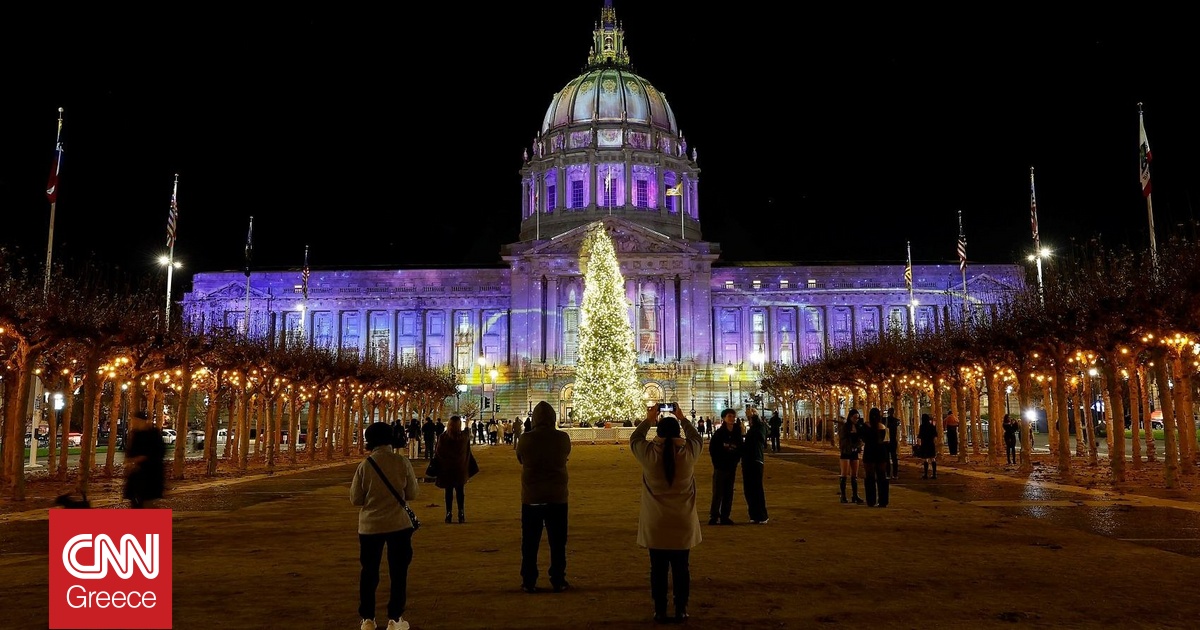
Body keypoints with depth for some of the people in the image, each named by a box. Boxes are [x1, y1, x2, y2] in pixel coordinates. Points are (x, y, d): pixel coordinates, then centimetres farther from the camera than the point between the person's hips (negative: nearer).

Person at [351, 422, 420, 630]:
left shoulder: (364, 465, -8)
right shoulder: (402, 462, -9)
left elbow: (355, 499, -2)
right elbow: (412, 494, -2)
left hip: (370, 526, 1)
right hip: (398, 524, -1)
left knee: (369, 572, 14)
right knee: (398, 572, 11)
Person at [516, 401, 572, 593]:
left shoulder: (525, 439, -12)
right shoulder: (563, 438, -10)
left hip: (531, 498, 0)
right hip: (557, 497, 0)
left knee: (530, 542, 11)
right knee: (557, 542, 12)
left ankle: (529, 582, 15)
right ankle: (558, 581, 16)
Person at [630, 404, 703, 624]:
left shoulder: (649, 452, -11)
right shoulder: (689, 451, -10)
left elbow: (634, 439, 10)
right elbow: (697, 438, 13)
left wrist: (648, 420, 21)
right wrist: (682, 419, 22)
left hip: (655, 524, -1)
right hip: (682, 523, 1)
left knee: (658, 569, 8)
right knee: (681, 568, 11)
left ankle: (660, 611, 14)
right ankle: (681, 610, 16)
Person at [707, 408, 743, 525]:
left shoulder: (737, 434, 3)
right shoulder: (719, 433, -6)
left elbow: (740, 449, 10)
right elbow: (712, 449, -3)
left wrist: (735, 460, -1)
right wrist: (717, 462, -4)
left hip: (732, 468, 4)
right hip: (720, 467, -4)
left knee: (729, 493, 7)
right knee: (718, 493, -3)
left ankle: (725, 517, 15)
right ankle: (714, 516, 4)